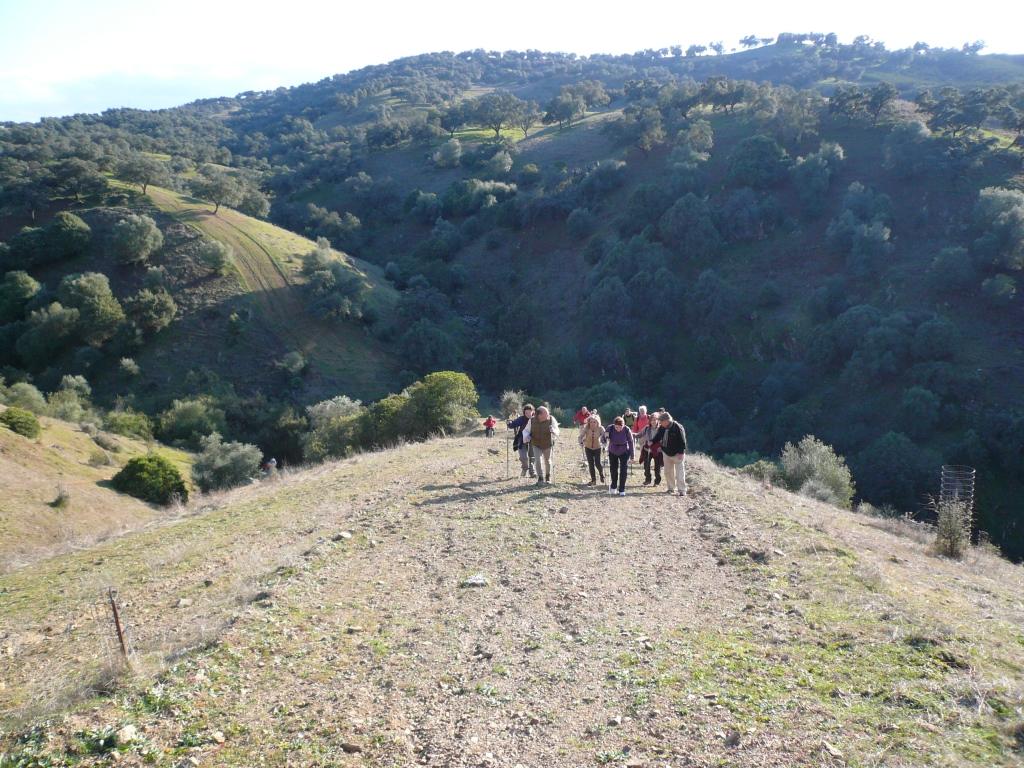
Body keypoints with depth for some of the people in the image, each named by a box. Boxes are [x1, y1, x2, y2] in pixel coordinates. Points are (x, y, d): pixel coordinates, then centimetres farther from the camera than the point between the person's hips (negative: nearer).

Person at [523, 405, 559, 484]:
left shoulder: (551, 419, -17)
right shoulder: (532, 421, -15)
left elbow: (557, 432, -18)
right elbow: (526, 430, -3)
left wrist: (553, 430, -42)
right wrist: (526, 436, -25)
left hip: (547, 445, 1)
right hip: (536, 445, -1)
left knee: (547, 461, 16)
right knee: (538, 461, -13)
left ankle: (548, 477, 39)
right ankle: (540, 478, 2)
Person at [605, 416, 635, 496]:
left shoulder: (627, 430, -24)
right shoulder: (610, 428, -21)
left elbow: (631, 443, -13)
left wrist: (632, 457, -10)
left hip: (624, 453, -2)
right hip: (612, 453, 2)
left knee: (623, 471, -7)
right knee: (613, 470, 12)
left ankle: (622, 490, 5)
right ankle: (613, 487, 33)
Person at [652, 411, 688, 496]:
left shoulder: (678, 427, -20)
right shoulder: (661, 428, 0)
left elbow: (682, 441, -19)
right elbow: (658, 437, 11)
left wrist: (681, 452, -21)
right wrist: (652, 442, -7)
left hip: (677, 454, -7)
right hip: (666, 453, 7)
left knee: (680, 473, -5)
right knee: (668, 472, 12)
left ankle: (682, 490, 0)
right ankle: (671, 488, 23)